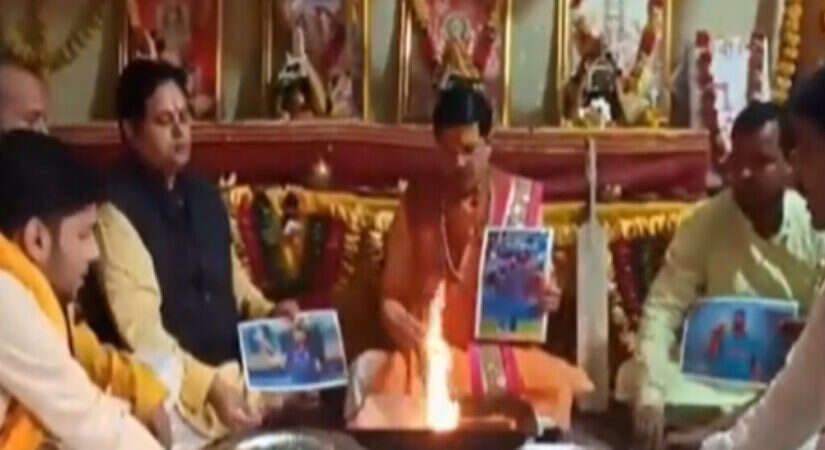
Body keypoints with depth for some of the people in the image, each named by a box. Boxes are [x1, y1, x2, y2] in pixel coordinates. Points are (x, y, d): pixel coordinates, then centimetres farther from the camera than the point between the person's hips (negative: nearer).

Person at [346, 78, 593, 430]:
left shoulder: (521, 197, 3)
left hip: (503, 352, 1)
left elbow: (539, 282, 10)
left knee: (557, 384, -28)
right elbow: (392, 295, 7)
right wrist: (396, 319, -15)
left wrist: (544, 299, -12)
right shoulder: (417, 200, 3)